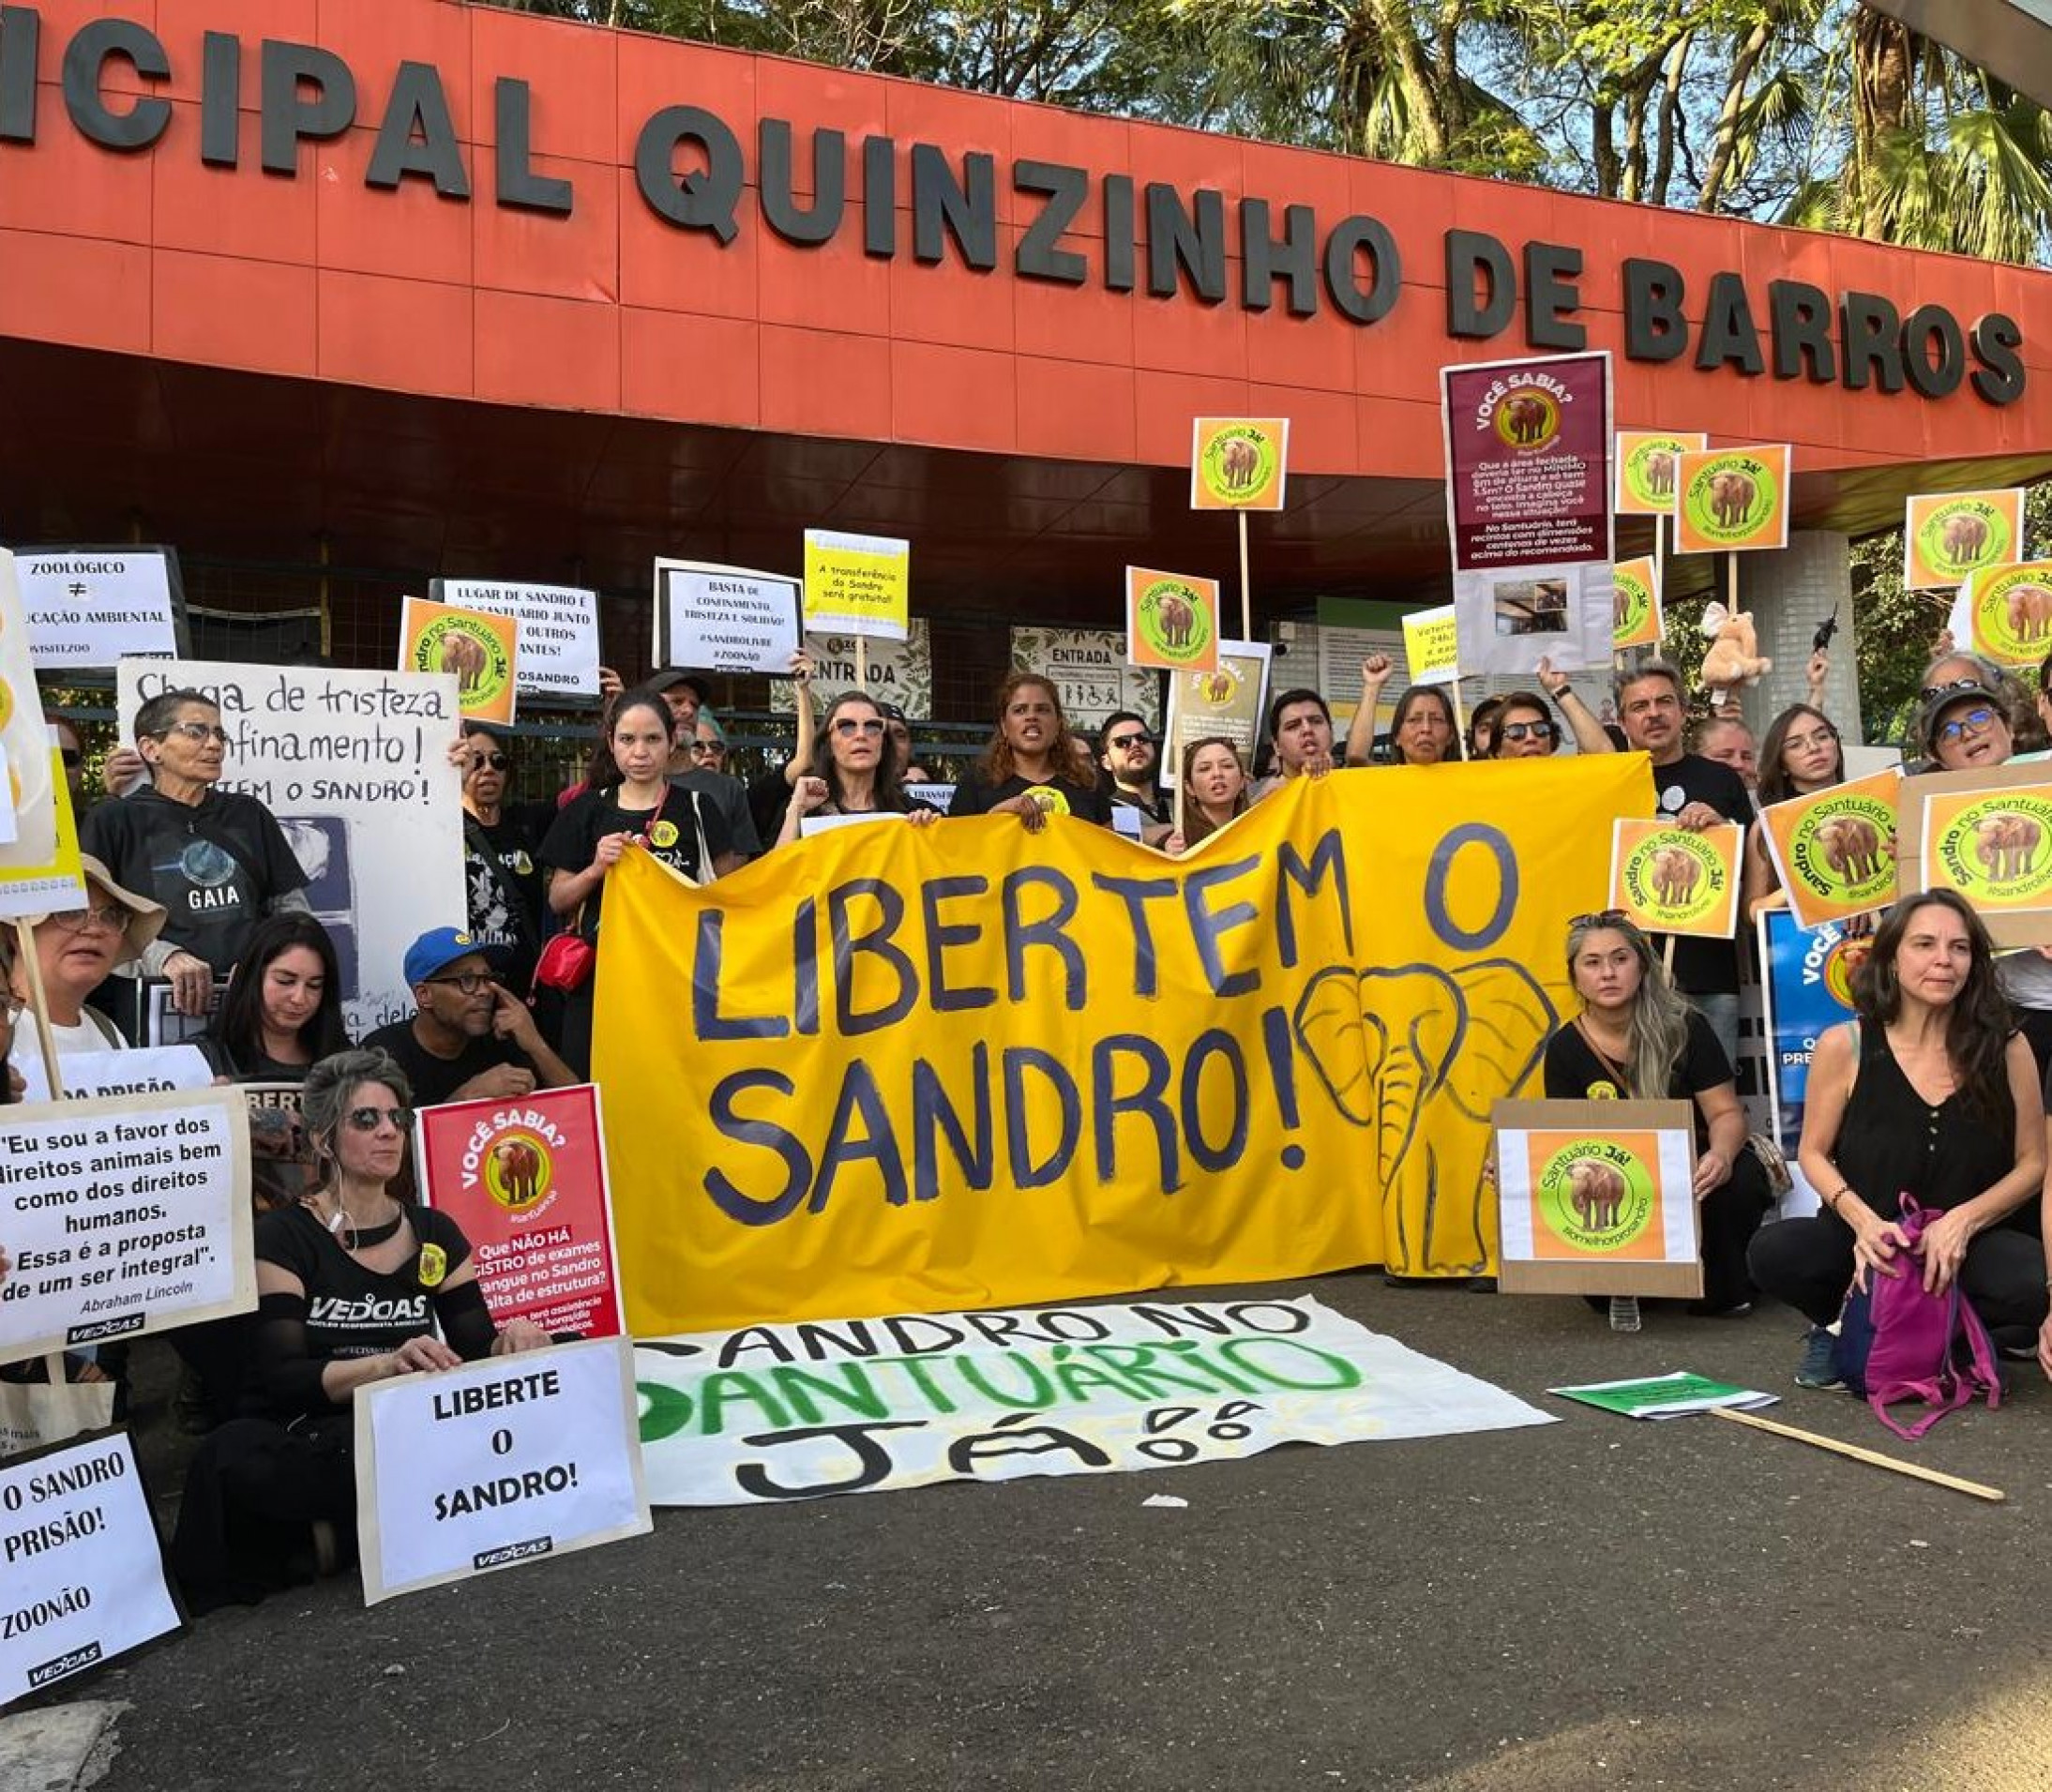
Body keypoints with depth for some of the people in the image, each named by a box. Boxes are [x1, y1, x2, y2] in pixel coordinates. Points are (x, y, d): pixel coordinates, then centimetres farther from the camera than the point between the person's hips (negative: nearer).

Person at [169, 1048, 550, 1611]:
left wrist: (507, 1343, -17)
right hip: (310, 1444, -4)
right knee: (233, 1456, -37)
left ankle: (339, 1530, -11)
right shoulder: (284, 1236, -2)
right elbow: (282, 1378, -12)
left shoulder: (434, 1233, 11)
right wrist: (388, 1364, -30)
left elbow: (475, 1349, 8)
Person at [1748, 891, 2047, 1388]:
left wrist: (1963, 1221, -16)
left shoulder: (2006, 1048, -4)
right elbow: (1815, 1153, 1)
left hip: (1970, 1243, 1)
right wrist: (1862, 1220, -18)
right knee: (1774, 1253, -31)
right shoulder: (1844, 1046, -7)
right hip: (1869, 1238, 0)